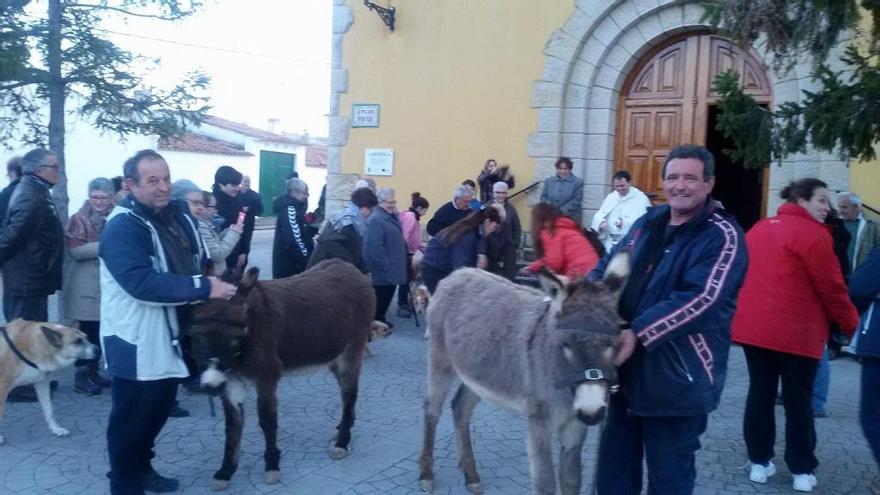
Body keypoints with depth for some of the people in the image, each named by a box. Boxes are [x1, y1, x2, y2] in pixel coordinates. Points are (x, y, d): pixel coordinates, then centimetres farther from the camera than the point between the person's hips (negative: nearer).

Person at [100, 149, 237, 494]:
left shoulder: (178, 215, 7)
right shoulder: (122, 227, -19)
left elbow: (197, 263, 18)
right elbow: (142, 282, -31)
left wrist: (218, 280, -2)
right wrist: (204, 288, -31)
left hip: (172, 336, 8)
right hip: (136, 341, -8)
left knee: (159, 409, 22)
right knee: (131, 417, 5)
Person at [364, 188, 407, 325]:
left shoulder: (392, 216, 10)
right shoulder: (375, 220, -21)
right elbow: (375, 247, -25)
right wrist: (385, 267, -23)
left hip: (392, 267, 9)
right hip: (383, 270, -9)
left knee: (388, 295, 17)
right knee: (381, 297, 1)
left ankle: (381, 320, 30)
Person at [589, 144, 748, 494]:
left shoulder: (722, 235, -12)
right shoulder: (648, 223, 10)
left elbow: (701, 300, -24)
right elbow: (610, 266, 12)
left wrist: (639, 333, -30)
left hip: (678, 379, -6)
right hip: (626, 369, 7)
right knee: (614, 465, 20)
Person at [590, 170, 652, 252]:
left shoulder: (640, 198, -3)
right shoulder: (611, 196, 16)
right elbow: (600, 214, 12)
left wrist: (625, 223, -29)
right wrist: (601, 222, -12)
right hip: (610, 241, 5)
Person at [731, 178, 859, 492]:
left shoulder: (759, 229, 12)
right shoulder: (813, 233, -11)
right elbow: (831, 288, -9)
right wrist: (852, 324, 5)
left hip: (753, 327, 6)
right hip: (796, 332, -6)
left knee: (760, 393, 11)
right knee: (799, 399, 6)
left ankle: (759, 463, 16)